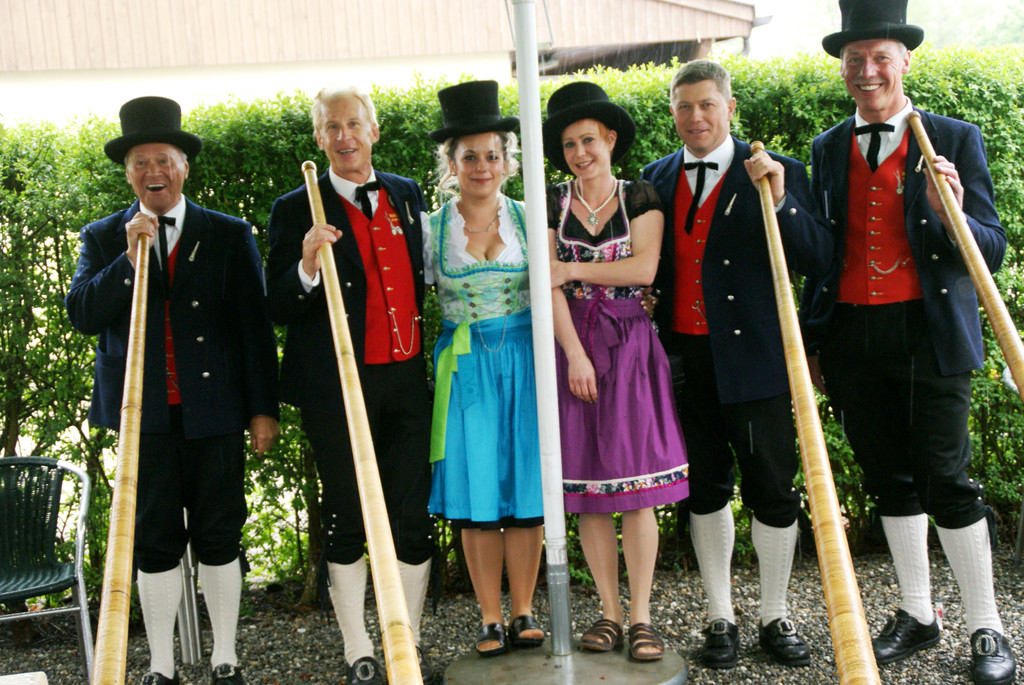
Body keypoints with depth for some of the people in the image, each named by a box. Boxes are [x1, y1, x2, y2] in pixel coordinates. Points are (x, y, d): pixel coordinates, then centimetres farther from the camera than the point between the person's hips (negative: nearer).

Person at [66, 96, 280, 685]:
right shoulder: (104, 239, 8)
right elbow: (82, 315, -3)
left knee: (219, 536, 7)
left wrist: (264, 409, -1)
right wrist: (129, 259, -14)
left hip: (215, 410, 0)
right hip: (144, 413, 1)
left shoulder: (230, 235, 5)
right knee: (155, 541, 6)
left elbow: (256, 326, 3)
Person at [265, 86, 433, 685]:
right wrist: (308, 268, -24)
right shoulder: (297, 210, -2)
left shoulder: (407, 194, 10)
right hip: (337, 386, -3)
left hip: (408, 379, 3)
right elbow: (281, 310, -5)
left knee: (414, 518, 6)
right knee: (347, 520, 6)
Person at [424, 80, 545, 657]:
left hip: (524, 360, 0)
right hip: (466, 366, 0)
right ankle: (491, 619, 13)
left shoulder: (528, 219, 4)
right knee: (474, 493, 1)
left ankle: (524, 613, 15)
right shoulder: (433, 229, 3)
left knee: (526, 488, 2)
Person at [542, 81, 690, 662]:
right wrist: (574, 355, -11)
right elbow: (549, 287, -1)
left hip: (629, 346, -1)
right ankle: (610, 611, 12)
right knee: (588, 486, 1)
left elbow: (643, 268, -8)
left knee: (637, 486, -4)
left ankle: (641, 615, 4)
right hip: (571, 346, 1)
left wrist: (574, 268, -6)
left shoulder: (641, 198, 6)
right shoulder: (551, 204, 7)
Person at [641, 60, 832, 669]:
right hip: (684, 358, 3)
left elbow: (819, 261, -10)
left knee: (773, 491, 5)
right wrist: (649, 337, -3)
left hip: (755, 358, -3)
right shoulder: (656, 178, 9)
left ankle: (775, 618, 23)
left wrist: (780, 199, -23)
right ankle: (721, 618, 25)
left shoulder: (777, 174, -2)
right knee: (705, 491, 11)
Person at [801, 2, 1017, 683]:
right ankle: (917, 615, 27)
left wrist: (952, 216, -24)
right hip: (853, 338, 4)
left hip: (928, 334, -4)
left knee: (946, 481, -2)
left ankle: (988, 630, 13)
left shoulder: (956, 141, -1)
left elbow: (993, 250, -4)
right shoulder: (828, 150, 10)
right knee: (889, 481, 12)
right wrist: (811, 339, 12)